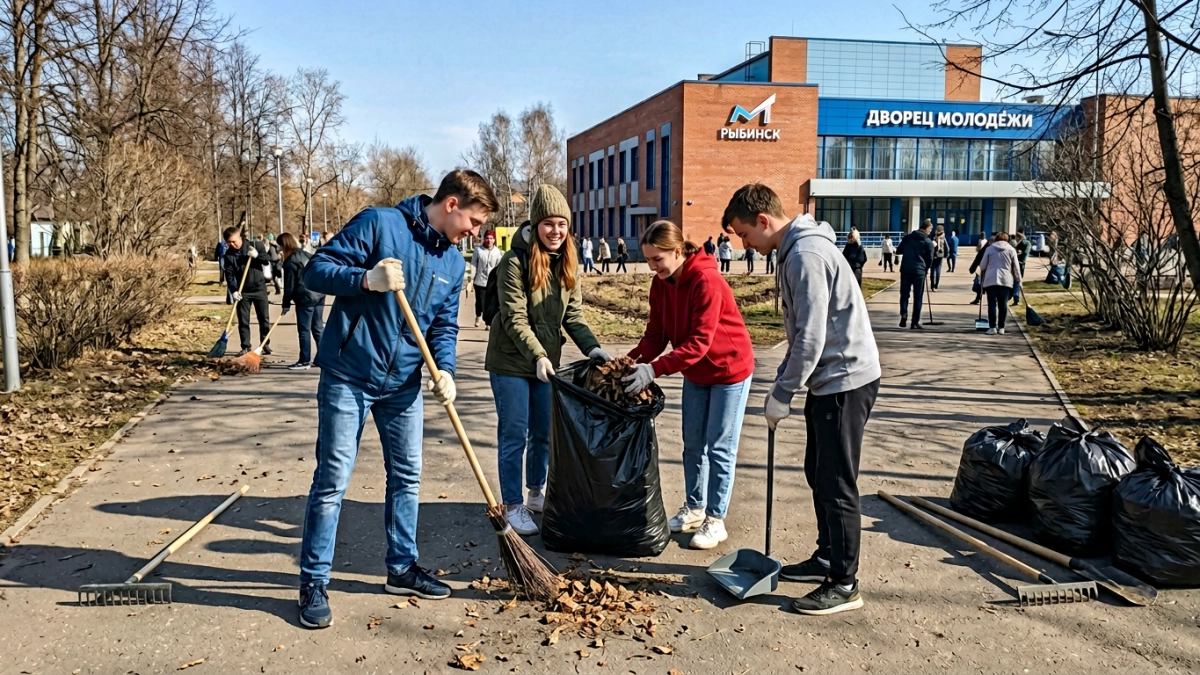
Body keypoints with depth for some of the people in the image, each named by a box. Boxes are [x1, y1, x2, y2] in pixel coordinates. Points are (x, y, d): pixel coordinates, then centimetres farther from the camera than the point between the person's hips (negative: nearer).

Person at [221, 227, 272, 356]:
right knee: (243, 321, 1)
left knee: (264, 318, 5)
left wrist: (257, 256, -20)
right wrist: (233, 291, -22)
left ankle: (266, 345, 16)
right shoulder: (228, 255, -4)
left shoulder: (255, 245, -5)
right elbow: (229, 275, -10)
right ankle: (246, 347, 9)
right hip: (242, 291, 1)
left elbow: (268, 261, -2)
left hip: (259, 288, -1)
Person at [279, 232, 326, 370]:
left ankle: (304, 361, 1)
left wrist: (286, 303, 0)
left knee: (304, 330, -2)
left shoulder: (290, 262, -9)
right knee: (318, 327, 11)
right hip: (318, 295, 8)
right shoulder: (306, 254, 14)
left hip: (305, 298, -8)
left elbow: (289, 286, -8)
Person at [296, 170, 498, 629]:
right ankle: (313, 582, 12)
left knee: (407, 476, 13)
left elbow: (444, 325, 10)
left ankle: (402, 568, 30)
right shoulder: (379, 224, -13)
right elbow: (316, 270, -13)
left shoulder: (453, 263, 7)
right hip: (348, 376, -6)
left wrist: (444, 369, -7)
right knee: (332, 480, -2)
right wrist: (367, 280, -30)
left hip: (402, 383, 7)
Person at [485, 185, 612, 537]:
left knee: (544, 432, 14)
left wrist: (592, 347, -13)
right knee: (514, 435, 1)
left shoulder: (567, 265, 4)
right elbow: (515, 319, -19)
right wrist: (537, 355, -28)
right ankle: (513, 506, 13)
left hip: (547, 362, 6)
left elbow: (573, 317, 2)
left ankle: (537, 494, 32)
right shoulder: (515, 261, -16)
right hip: (511, 362, -6)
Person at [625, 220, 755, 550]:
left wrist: (654, 370, -38)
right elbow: (656, 334, -6)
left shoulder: (707, 281, -29)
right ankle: (694, 508, 27)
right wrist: (632, 362, -23)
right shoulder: (661, 284, -6)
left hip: (729, 369, -7)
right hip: (695, 373, 7)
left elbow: (698, 343, -33)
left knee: (719, 448, -1)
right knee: (693, 444, 14)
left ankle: (716, 520, 9)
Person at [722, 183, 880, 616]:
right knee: (818, 473, 18)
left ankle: (844, 584, 7)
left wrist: (781, 395, -16)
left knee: (836, 483, -3)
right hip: (827, 380, 10)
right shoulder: (796, 251, 13)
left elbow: (811, 337, -23)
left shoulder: (806, 254, -20)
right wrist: (782, 382, 14)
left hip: (845, 381, -10)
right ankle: (828, 558, 31)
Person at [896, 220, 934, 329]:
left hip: (906, 269, 3)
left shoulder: (907, 237, 9)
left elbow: (898, 251, 15)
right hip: (919, 271, -2)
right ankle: (915, 322, 6)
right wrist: (925, 269, 18)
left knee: (904, 294, 10)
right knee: (918, 297, 4)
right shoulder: (928, 242, 0)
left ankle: (903, 315, -9)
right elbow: (930, 259, 2)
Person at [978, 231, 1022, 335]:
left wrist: (981, 278, 22)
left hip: (991, 280, -1)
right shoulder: (1011, 250, 6)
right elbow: (1016, 267, 6)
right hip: (1006, 281, 1)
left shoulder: (990, 249, 6)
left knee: (992, 304, -1)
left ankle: (992, 327, -7)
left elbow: (982, 266, 6)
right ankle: (1001, 327, 9)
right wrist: (1018, 280, 15)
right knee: (1003, 305, 7)